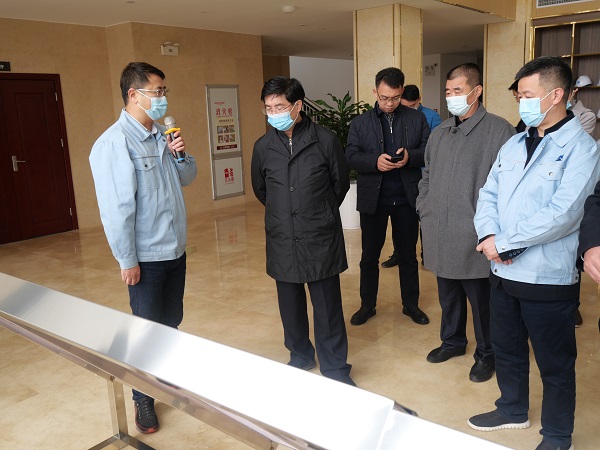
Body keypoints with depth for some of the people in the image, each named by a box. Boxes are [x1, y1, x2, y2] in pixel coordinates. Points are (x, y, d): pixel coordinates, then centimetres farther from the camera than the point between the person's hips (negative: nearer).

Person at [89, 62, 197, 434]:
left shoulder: (162, 134, 6)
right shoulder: (114, 143, -18)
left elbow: (188, 177, 14)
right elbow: (116, 208, -20)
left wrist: (181, 155, -7)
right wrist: (127, 261, -17)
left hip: (176, 249, 7)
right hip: (147, 257, -7)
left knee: (171, 323, 20)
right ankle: (143, 399, 29)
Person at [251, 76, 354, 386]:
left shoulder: (325, 140, -7)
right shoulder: (263, 147, 1)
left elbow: (341, 183, 6)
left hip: (321, 240, -3)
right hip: (282, 241, 3)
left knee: (328, 308, 5)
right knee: (290, 306, 15)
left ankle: (335, 369, 21)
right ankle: (300, 357, 36)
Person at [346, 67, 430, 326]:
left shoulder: (417, 119, 3)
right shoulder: (360, 122, 3)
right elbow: (351, 156, -6)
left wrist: (410, 157, -22)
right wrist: (375, 161, -24)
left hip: (407, 198, 1)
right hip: (373, 198, 0)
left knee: (408, 254, 12)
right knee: (369, 255, 9)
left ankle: (411, 304, 28)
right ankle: (367, 305, 25)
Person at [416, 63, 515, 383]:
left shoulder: (499, 131, -9)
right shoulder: (439, 133, 12)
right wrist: (424, 210, 10)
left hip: (475, 239, -6)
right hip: (440, 236, 6)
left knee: (481, 299, 8)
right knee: (448, 295, 20)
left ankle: (486, 353, 27)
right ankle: (452, 341, 40)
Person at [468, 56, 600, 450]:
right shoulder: (513, 145, 9)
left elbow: (561, 214, -23)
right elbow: (489, 195, 7)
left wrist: (503, 242, -19)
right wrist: (488, 233, -12)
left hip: (548, 278, -6)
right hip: (504, 271, 7)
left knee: (555, 365, 11)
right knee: (507, 350, 22)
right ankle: (513, 410, 45)